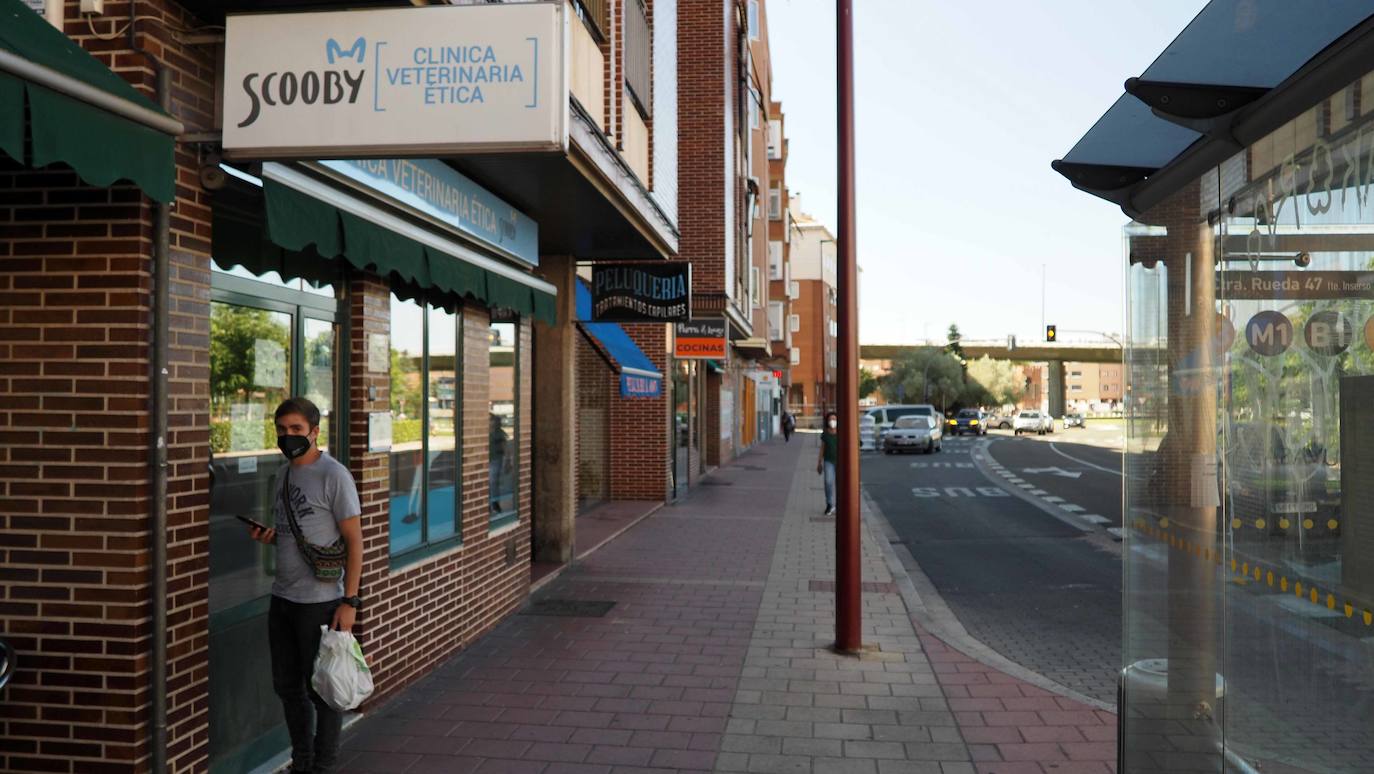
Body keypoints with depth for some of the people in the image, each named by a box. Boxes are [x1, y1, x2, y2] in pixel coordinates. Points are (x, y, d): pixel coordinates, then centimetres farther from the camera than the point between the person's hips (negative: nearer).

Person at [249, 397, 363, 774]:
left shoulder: (333, 475, -12)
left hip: (320, 601, -8)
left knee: (322, 688, 4)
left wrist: (349, 600, -17)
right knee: (287, 686, 17)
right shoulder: (283, 474, 11)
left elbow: (354, 540, -12)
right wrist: (268, 536, -1)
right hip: (282, 598, 8)